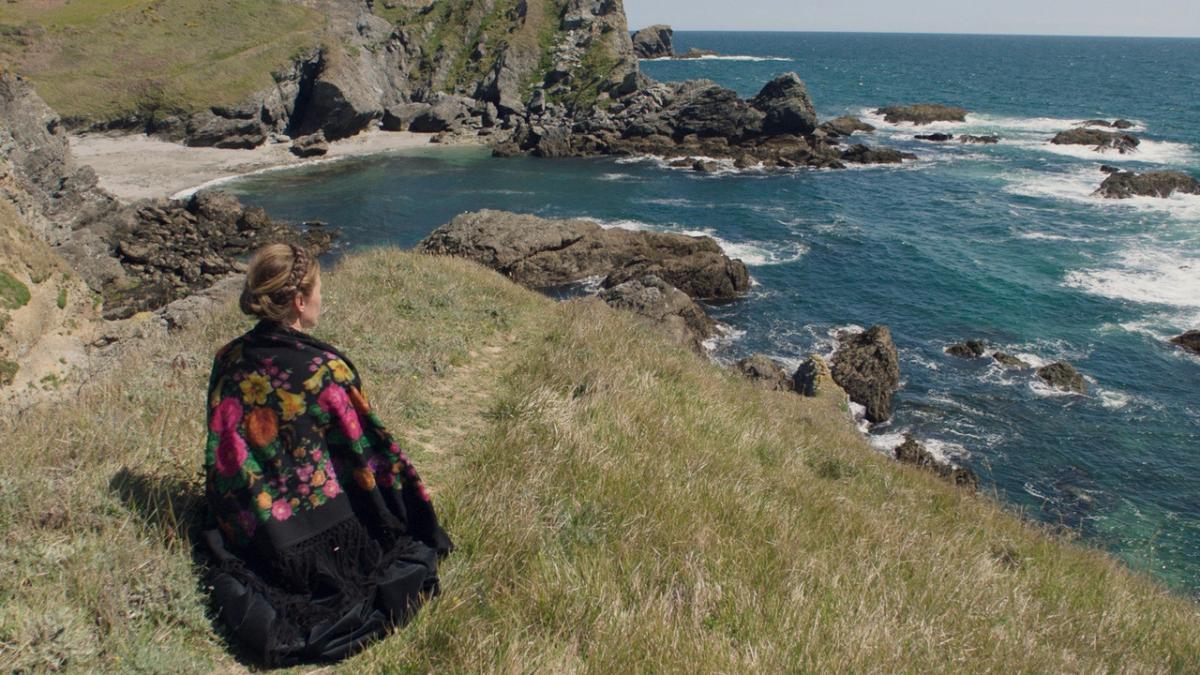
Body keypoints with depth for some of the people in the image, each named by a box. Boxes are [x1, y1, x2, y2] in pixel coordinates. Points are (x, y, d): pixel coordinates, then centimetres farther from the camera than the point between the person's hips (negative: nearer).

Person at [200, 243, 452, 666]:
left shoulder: (228, 361, -4)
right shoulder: (325, 369, -20)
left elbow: (221, 451, 9)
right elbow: (374, 454, -12)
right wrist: (425, 526, 4)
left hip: (241, 536, 6)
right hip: (321, 537, -6)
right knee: (416, 548, 20)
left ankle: (251, 593, 7)